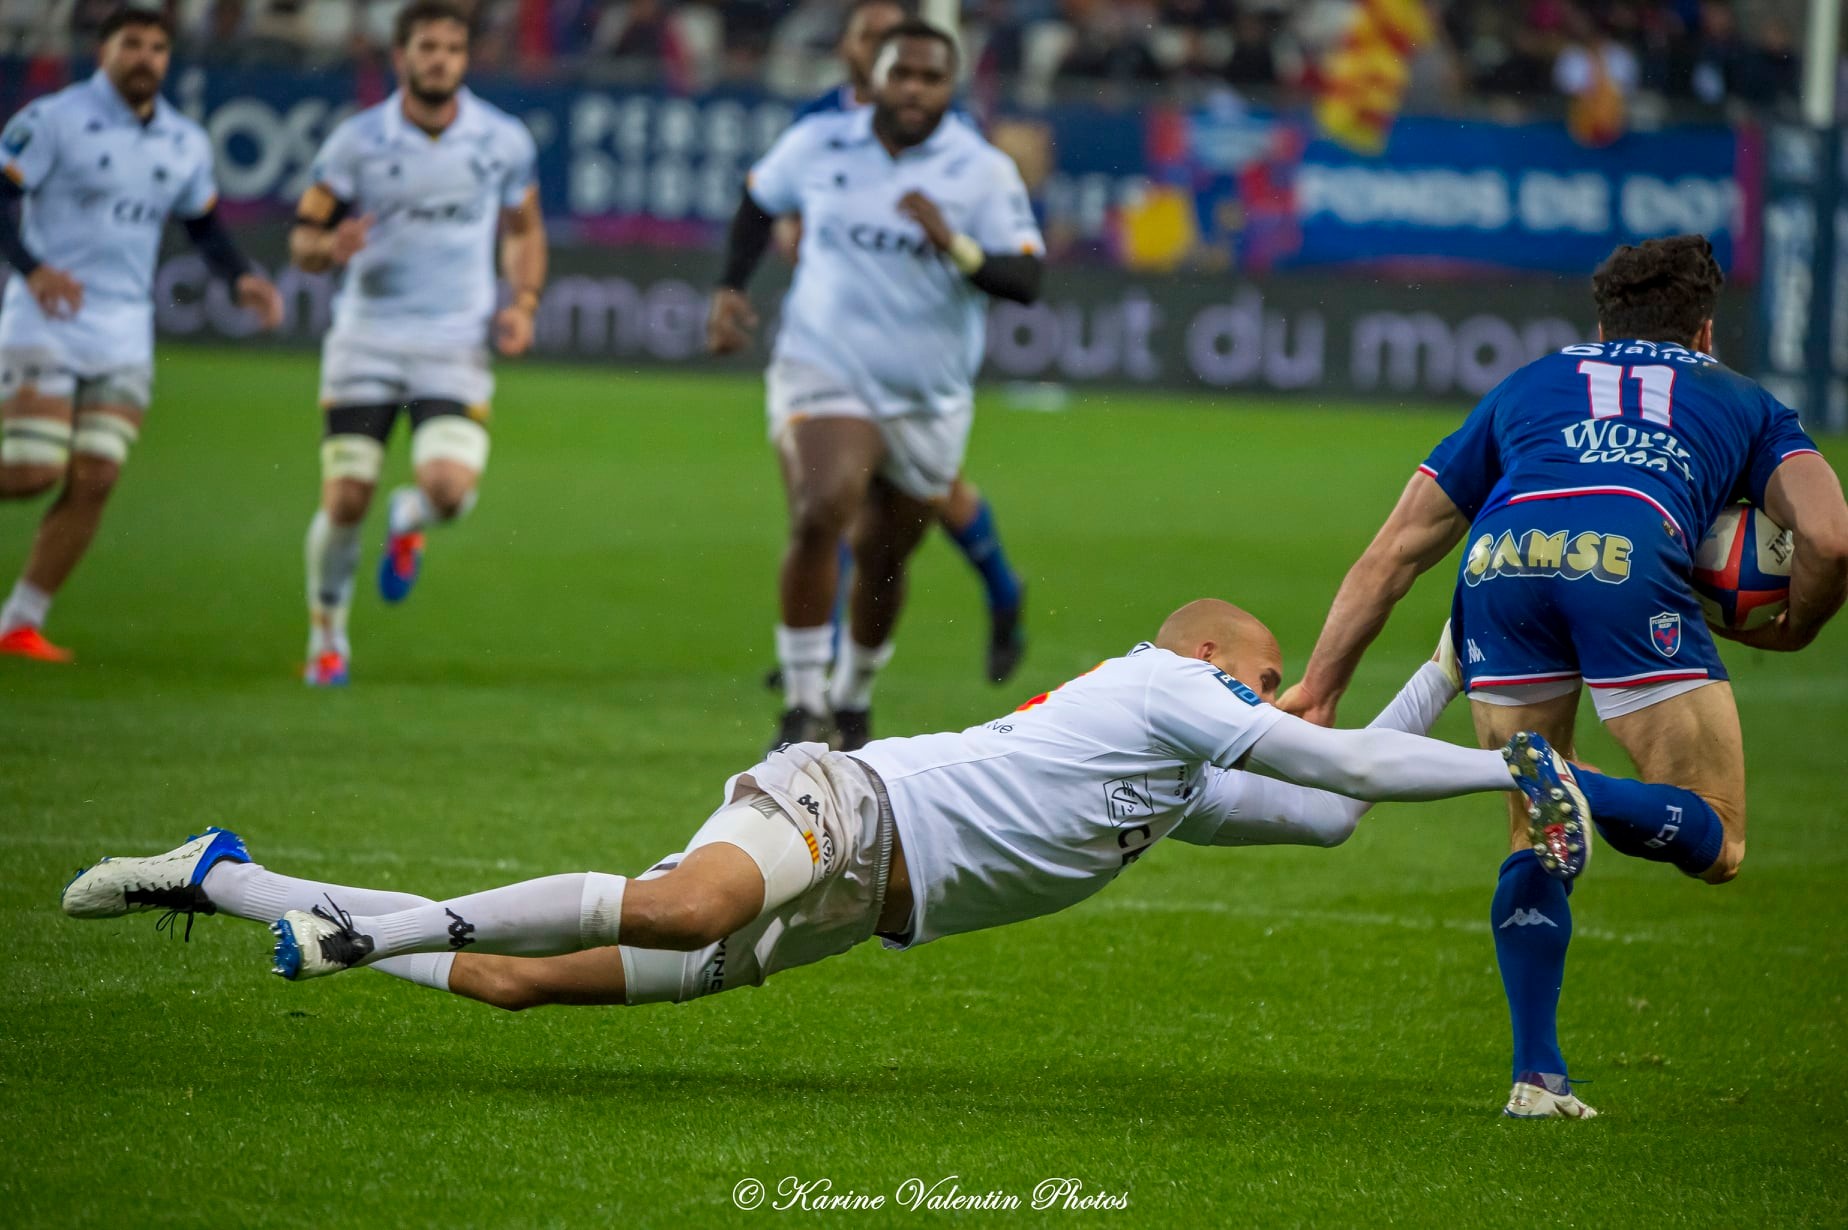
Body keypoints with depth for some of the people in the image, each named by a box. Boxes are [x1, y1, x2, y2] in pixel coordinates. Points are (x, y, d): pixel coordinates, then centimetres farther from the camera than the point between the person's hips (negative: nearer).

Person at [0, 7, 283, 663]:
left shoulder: (187, 144, 10)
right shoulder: (53, 119, -7)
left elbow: (205, 226, 22)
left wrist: (240, 279, 3)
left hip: (123, 335, 5)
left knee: (94, 481, -5)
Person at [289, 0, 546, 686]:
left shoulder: (504, 142, 1)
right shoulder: (357, 142, -3)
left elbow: (523, 230, 16)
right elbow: (303, 238, 2)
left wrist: (523, 303, -1)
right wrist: (331, 246, -22)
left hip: (456, 346, 0)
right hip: (366, 340, 0)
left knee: (450, 489, -20)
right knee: (345, 499, -5)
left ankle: (411, 521, 19)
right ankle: (327, 637, 19)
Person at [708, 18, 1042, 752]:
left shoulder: (982, 170, -5)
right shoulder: (818, 145, -1)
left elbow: (1025, 280, -13)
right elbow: (760, 202, 20)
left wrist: (957, 248, -30)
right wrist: (731, 289, 10)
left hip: (929, 402, 1)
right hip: (824, 372, -1)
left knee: (881, 561, 12)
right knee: (818, 516, -25)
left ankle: (852, 702, 38)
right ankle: (803, 706, -20)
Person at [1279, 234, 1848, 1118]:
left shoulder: (1527, 389, 38)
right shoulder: (1742, 404, 33)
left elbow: (1390, 556, 34)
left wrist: (1317, 692, 36)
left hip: (1500, 560, 3)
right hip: (1629, 559, -3)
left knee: (1538, 847, 19)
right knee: (1717, 843, 5)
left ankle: (1537, 1075, 5)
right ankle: (1574, 791, -25)